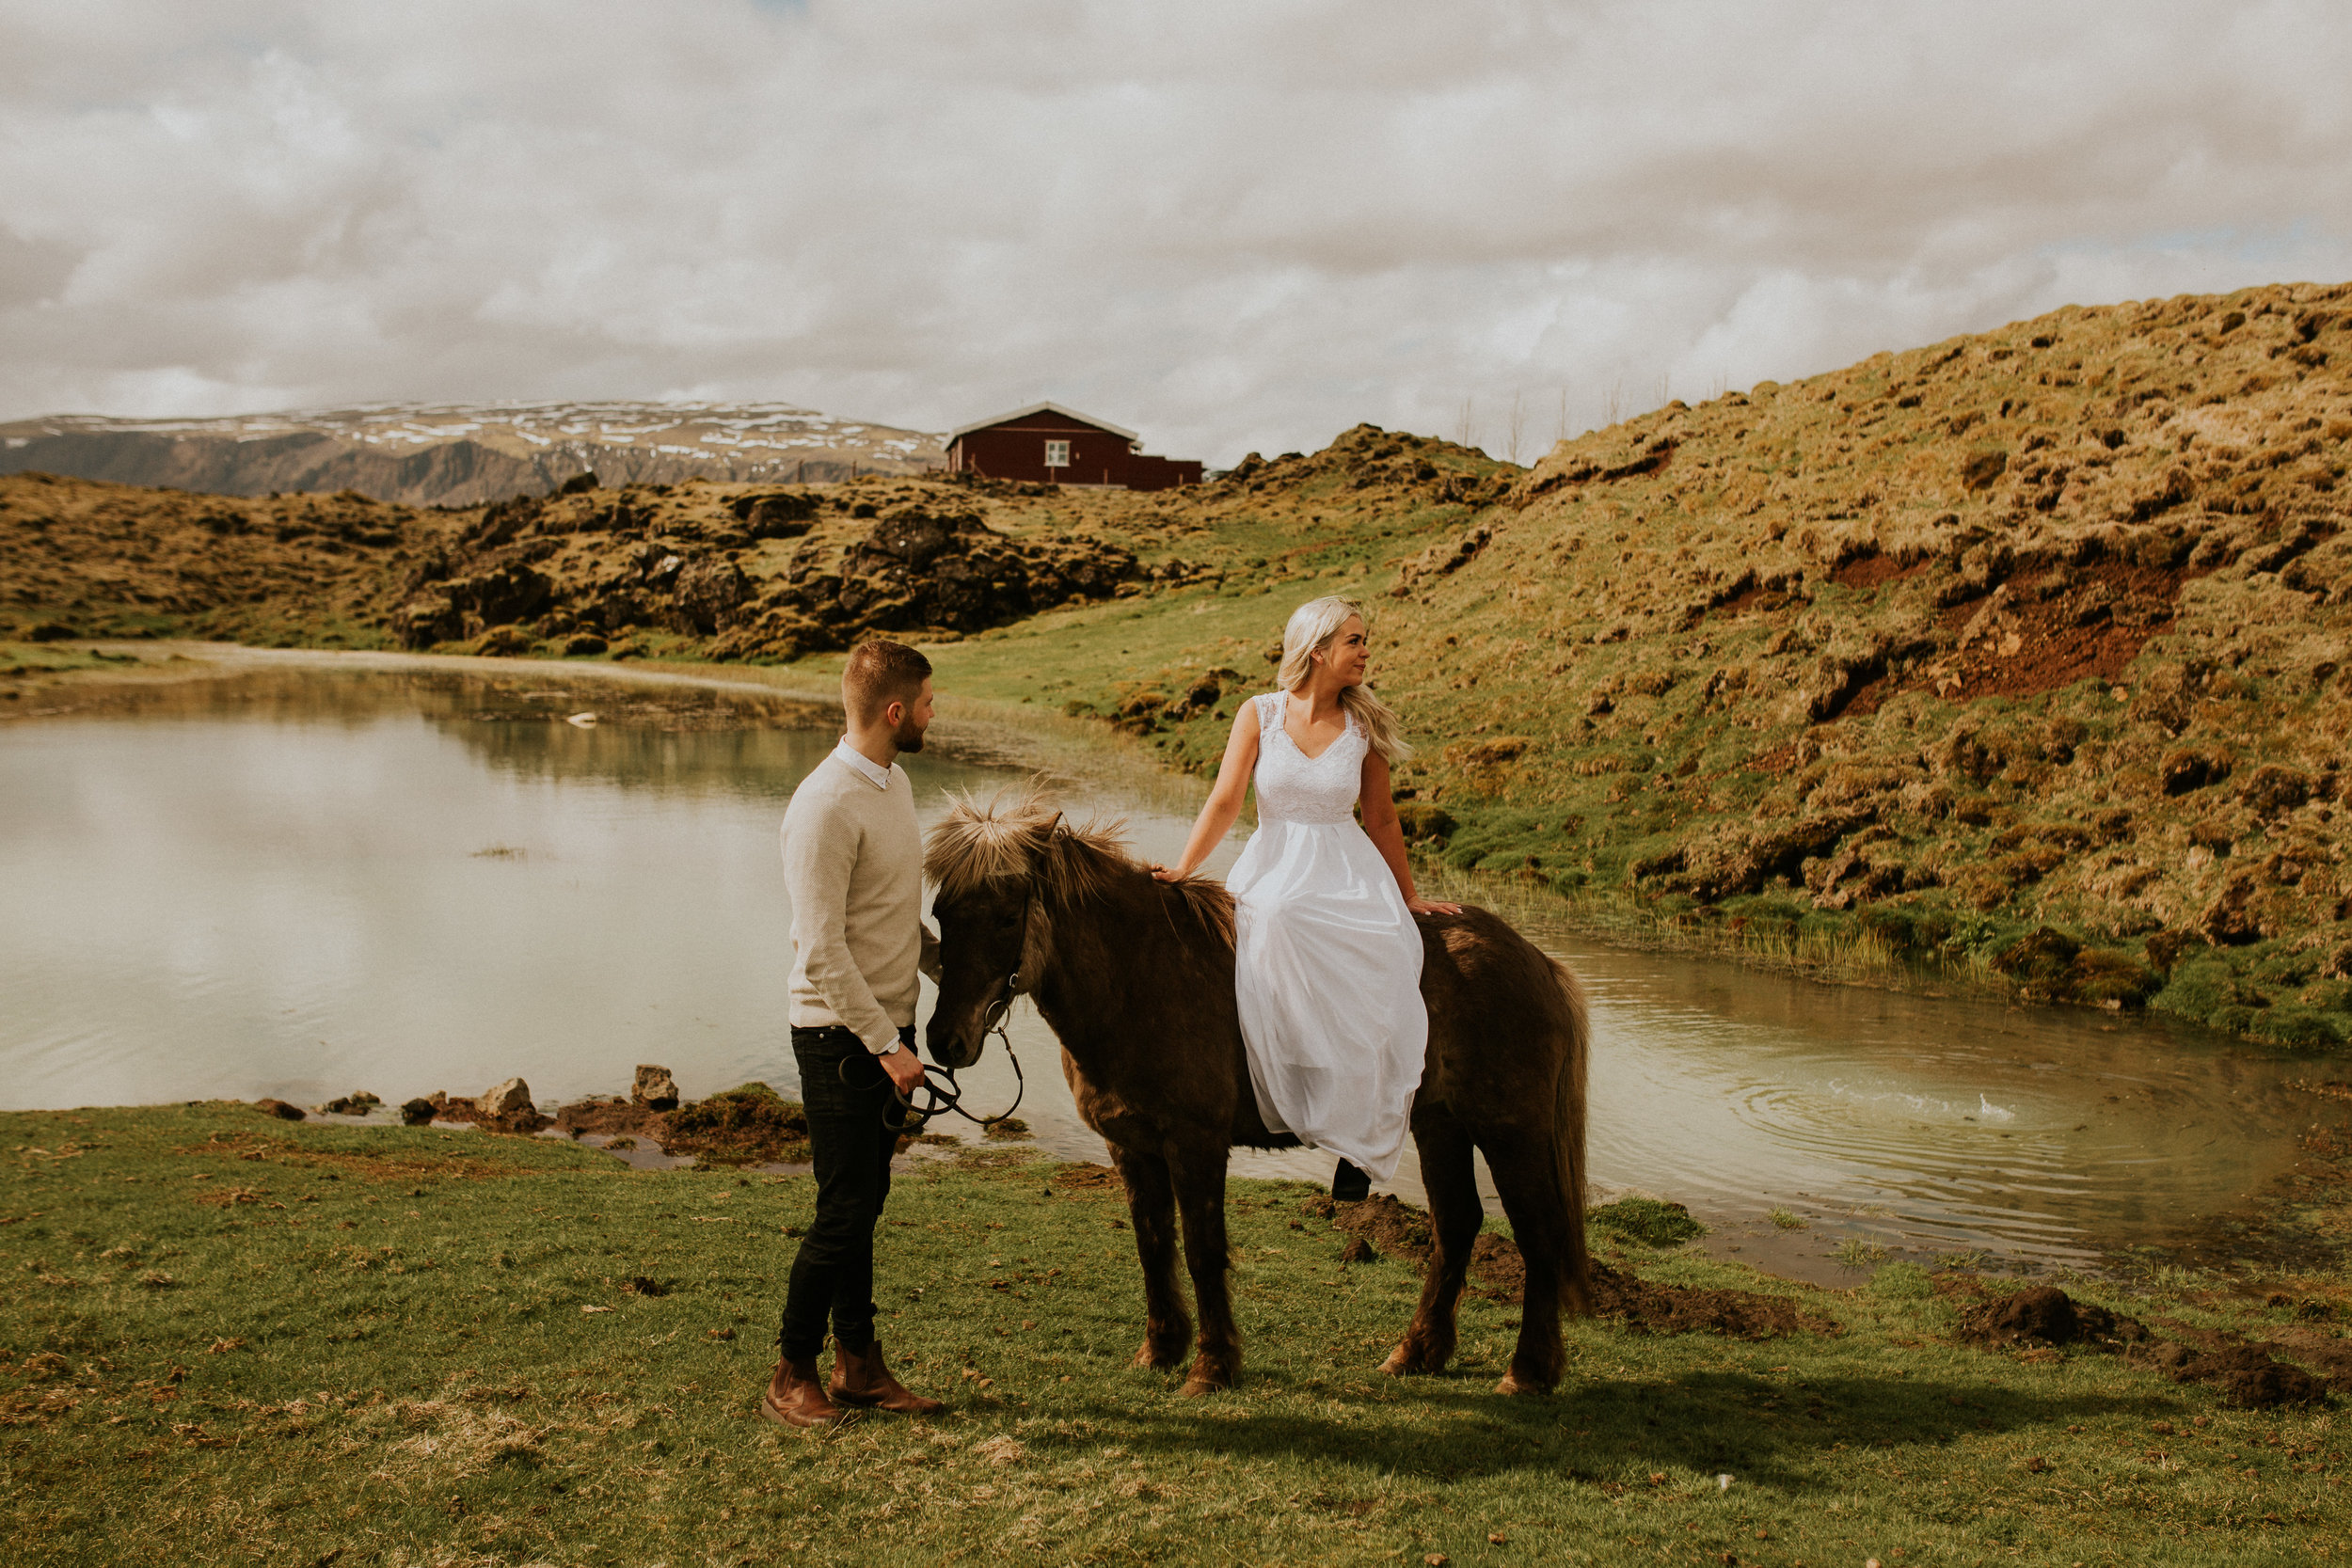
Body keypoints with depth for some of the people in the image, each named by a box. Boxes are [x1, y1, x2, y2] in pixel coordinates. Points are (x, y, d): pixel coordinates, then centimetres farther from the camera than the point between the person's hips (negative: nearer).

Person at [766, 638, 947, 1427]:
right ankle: (791, 1376, 12)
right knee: (844, 1211, -3)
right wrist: (886, 1046, -22)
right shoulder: (826, 806, -21)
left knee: (866, 1203, 15)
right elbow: (822, 950, -23)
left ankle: (858, 1364, 25)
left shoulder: (895, 782, 9)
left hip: (888, 1027, 9)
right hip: (842, 1036, -9)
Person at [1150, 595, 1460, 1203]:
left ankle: (1360, 1142, -16)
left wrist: (1408, 896, 15)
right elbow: (1225, 802, -3)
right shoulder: (1259, 714, 0)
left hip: (1349, 872, 1)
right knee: (1273, 924, -38)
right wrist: (1182, 869, -14)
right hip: (1274, 866, -1)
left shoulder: (1363, 727, 4)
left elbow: (1382, 818, 12)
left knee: (1381, 958, -29)